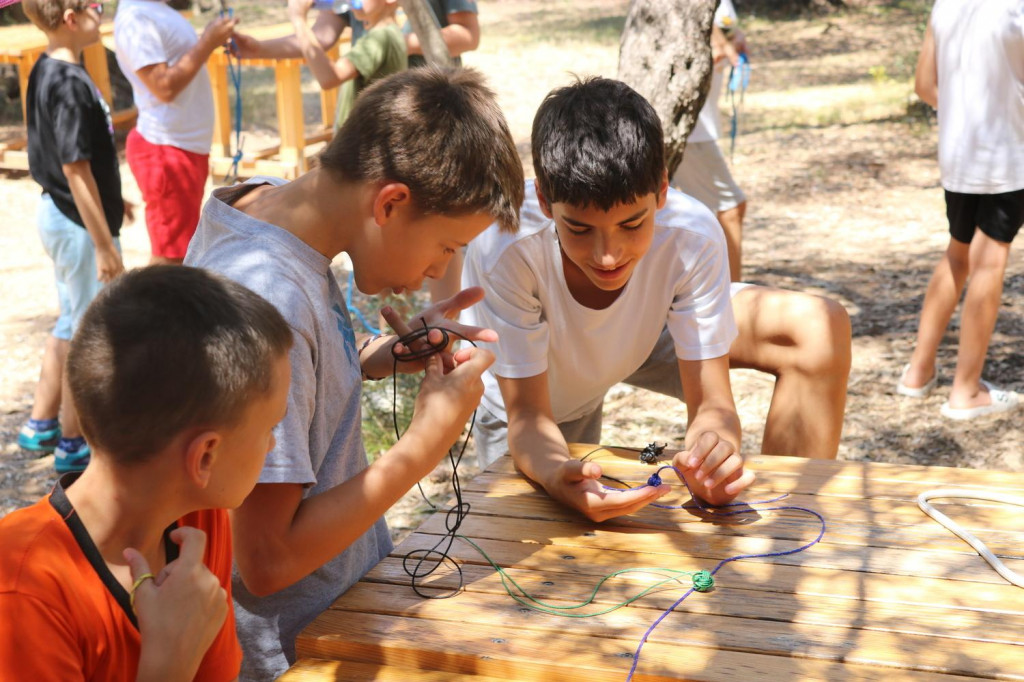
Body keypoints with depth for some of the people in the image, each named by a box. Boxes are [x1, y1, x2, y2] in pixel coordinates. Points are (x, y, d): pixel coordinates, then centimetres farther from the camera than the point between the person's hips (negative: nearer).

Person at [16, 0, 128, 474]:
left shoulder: (44, 71, 7)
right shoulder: (71, 83, -22)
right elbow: (75, 169, -23)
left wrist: (108, 199, 25)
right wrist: (104, 244, -21)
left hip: (57, 212, 10)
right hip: (79, 223, -10)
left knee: (71, 325, 22)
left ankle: (40, 425, 33)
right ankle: (73, 445, 15)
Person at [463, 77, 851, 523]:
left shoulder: (691, 235, -34)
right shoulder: (507, 247, -40)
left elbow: (710, 401, -29)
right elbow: (528, 417, -32)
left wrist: (713, 446, -53)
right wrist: (559, 476, -55)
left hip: (645, 334, 2)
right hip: (538, 387, -1)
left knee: (819, 327, -18)